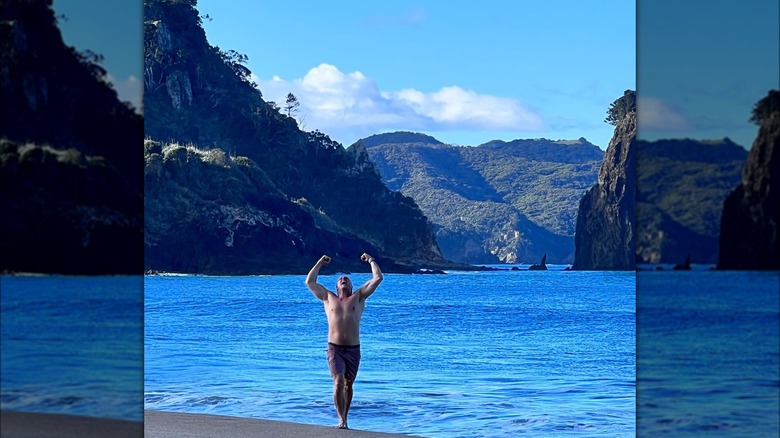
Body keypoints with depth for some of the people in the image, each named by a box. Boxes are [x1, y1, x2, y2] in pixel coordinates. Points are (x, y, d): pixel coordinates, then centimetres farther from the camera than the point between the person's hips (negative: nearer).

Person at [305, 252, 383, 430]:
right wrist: (320, 263, 22)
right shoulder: (328, 298, 14)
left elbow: (378, 278, 8)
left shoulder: (358, 297, 12)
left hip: (353, 349, 1)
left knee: (348, 385, 9)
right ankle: (341, 419, -17)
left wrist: (371, 260, 18)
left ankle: (344, 418, 20)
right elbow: (309, 282, 18)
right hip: (334, 348, -1)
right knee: (338, 382, -17)